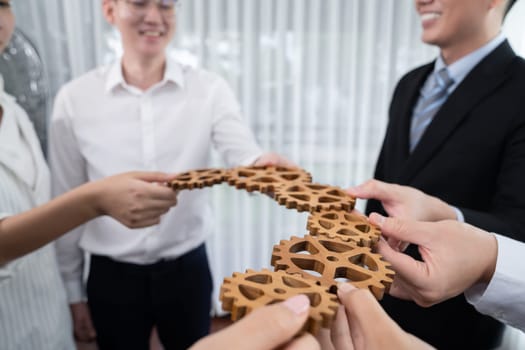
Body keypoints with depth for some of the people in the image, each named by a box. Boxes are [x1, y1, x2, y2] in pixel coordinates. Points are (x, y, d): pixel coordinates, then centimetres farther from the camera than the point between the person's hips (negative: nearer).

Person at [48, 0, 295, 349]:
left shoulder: (210, 89, -7)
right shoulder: (74, 98, -6)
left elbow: (243, 155, -21)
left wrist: (263, 166, -45)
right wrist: (74, 292, 5)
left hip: (187, 270, 0)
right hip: (111, 277, 1)